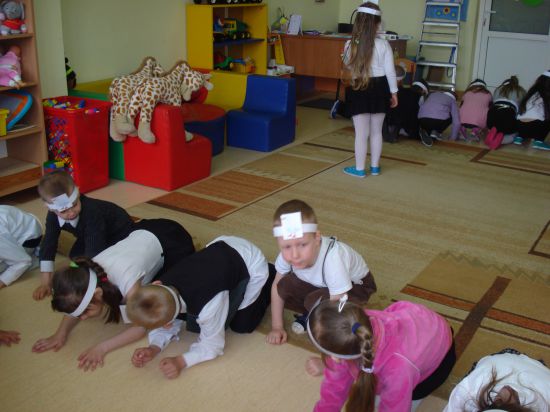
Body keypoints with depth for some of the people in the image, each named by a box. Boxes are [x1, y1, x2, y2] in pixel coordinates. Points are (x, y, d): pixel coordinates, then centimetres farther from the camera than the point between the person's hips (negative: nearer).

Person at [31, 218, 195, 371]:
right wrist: (61, 333, -23)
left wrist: (102, 347, -39)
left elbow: (140, 328, -31)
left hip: (174, 239, -5)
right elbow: (75, 306, -6)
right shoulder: (87, 274, -25)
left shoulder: (126, 280, -42)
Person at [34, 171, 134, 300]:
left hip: (119, 231, -6)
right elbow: (48, 245, -22)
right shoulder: (53, 216, -25)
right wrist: (45, 283, -25)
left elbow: (94, 251, -46)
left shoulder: (92, 212, -45)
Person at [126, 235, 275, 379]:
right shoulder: (163, 288, -23)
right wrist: (153, 348, -23)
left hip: (252, 265, -6)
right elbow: (168, 323, -5)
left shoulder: (208, 307, -43)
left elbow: (212, 345, -23)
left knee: (241, 326, 6)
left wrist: (181, 361, -36)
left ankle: (271, 277, 25)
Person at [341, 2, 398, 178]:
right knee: (376, 131, 14)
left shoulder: (350, 44, -9)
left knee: (361, 133, 5)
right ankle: (375, 167, 26)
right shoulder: (383, 45, -8)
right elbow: (390, 71, -4)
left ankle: (359, 169, 13)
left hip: (359, 90, -2)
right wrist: (393, 92, 6)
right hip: (379, 89, 2)